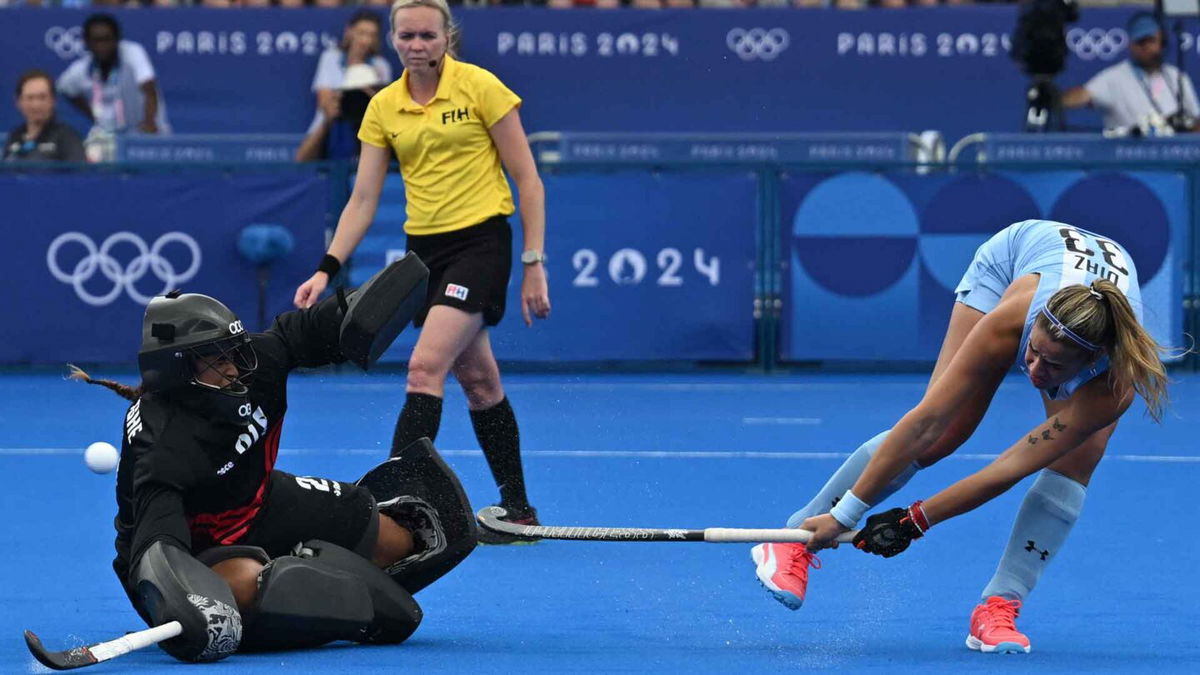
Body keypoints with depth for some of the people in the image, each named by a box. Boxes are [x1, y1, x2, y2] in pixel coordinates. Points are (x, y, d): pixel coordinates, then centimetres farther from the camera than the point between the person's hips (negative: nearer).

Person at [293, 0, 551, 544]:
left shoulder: (480, 87, -8)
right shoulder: (383, 107, 5)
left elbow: (527, 179, -5)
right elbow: (363, 200, 7)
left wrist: (533, 264, -9)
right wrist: (326, 270, -3)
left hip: (480, 239, -5)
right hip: (424, 249, 5)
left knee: (425, 366, -18)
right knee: (477, 380, 11)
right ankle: (517, 509, 21)